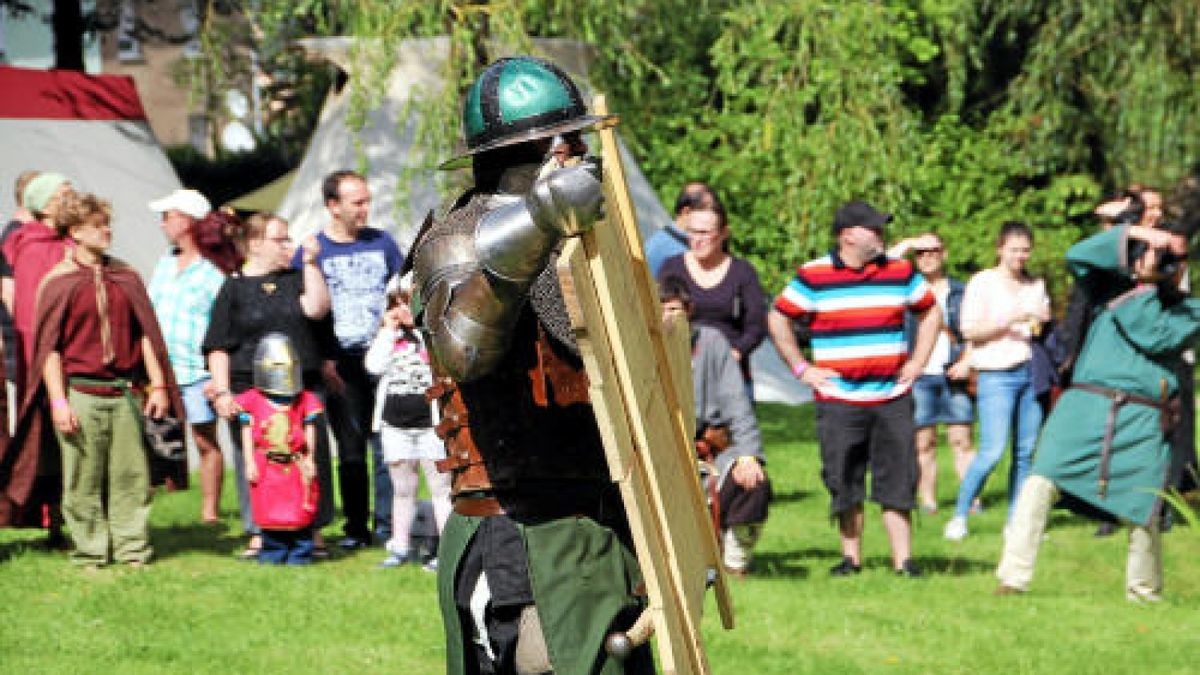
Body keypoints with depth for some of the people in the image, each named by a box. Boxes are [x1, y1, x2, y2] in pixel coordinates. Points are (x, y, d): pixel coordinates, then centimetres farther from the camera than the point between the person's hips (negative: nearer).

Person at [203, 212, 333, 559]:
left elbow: (316, 308, -8)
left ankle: (314, 532, 9)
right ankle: (259, 535, 9)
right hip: (249, 388, -2)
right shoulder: (234, 288, 5)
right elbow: (218, 346, 2)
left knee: (310, 456, 0)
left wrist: (310, 263, -6)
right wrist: (222, 391, -7)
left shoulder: (297, 279, 13)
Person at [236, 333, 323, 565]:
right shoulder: (252, 401, 2)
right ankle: (274, 552, 12)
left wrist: (309, 459, 4)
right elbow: (248, 433, 4)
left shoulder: (305, 400, 5)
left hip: (296, 465, 1)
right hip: (266, 467, -1)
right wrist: (250, 463, -1)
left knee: (300, 510, 1)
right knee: (270, 513, 2)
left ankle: (300, 552, 10)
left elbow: (310, 432, 8)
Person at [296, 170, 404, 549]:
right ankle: (356, 528, 9)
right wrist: (322, 361, -7)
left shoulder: (381, 243, 11)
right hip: (342, 363, -1)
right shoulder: (312, 251, 4)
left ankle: (388, 524, 1)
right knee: (351, 450, 2)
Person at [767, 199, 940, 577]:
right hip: (838, 400, -2)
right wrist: (802, 369, 3)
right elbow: (778, 319, 7)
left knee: (897, 479, -2)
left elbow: (930, 312, 22)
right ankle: (851, 556, 13)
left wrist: (916, 363, 14)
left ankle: (903, 558, 0)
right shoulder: (814, 277, -1)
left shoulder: (900, 273, 8)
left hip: (892, 397, 2)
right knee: (844, 482, 2)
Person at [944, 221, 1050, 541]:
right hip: (996, 374, -5)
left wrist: (1041, 324, 2)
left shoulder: (1036, 285, 16)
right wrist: (1008, 321, -18)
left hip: (1030, 373, 5)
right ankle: (959, 516, -1)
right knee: (992, 452, -12)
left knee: (1025, 452, 3)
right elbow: (969, 330, -8)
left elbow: (1046, 327, 25)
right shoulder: (983, 283, -1)